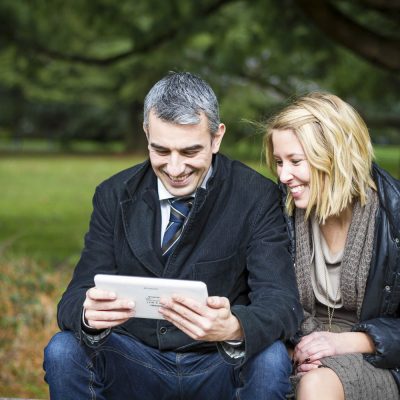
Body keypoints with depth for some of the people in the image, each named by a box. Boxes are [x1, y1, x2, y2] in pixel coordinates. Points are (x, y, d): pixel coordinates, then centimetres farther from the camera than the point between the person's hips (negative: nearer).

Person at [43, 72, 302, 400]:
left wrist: (233, 328, -43)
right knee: (63, 350, -24)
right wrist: (89, 314, -32)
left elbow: (283, 304, -18)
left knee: (271, 358, -32)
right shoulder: (114, 196, 0)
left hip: (222, 368, -2)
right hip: (137, 363, 2)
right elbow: (77, 297, -6)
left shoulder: (257, 197, -8)